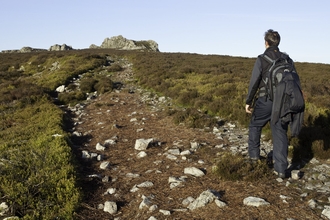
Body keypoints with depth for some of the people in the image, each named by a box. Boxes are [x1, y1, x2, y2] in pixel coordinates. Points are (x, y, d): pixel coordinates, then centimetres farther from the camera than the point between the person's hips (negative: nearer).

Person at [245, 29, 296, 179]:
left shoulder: (262, 59, -5)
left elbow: (254, 82, -7)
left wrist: (248, 102, 0)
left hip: (265, 100, -3)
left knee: (255, 126, 20)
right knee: (280, 133, 4)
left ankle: (254, 155, 26)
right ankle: (280, 168, 2)